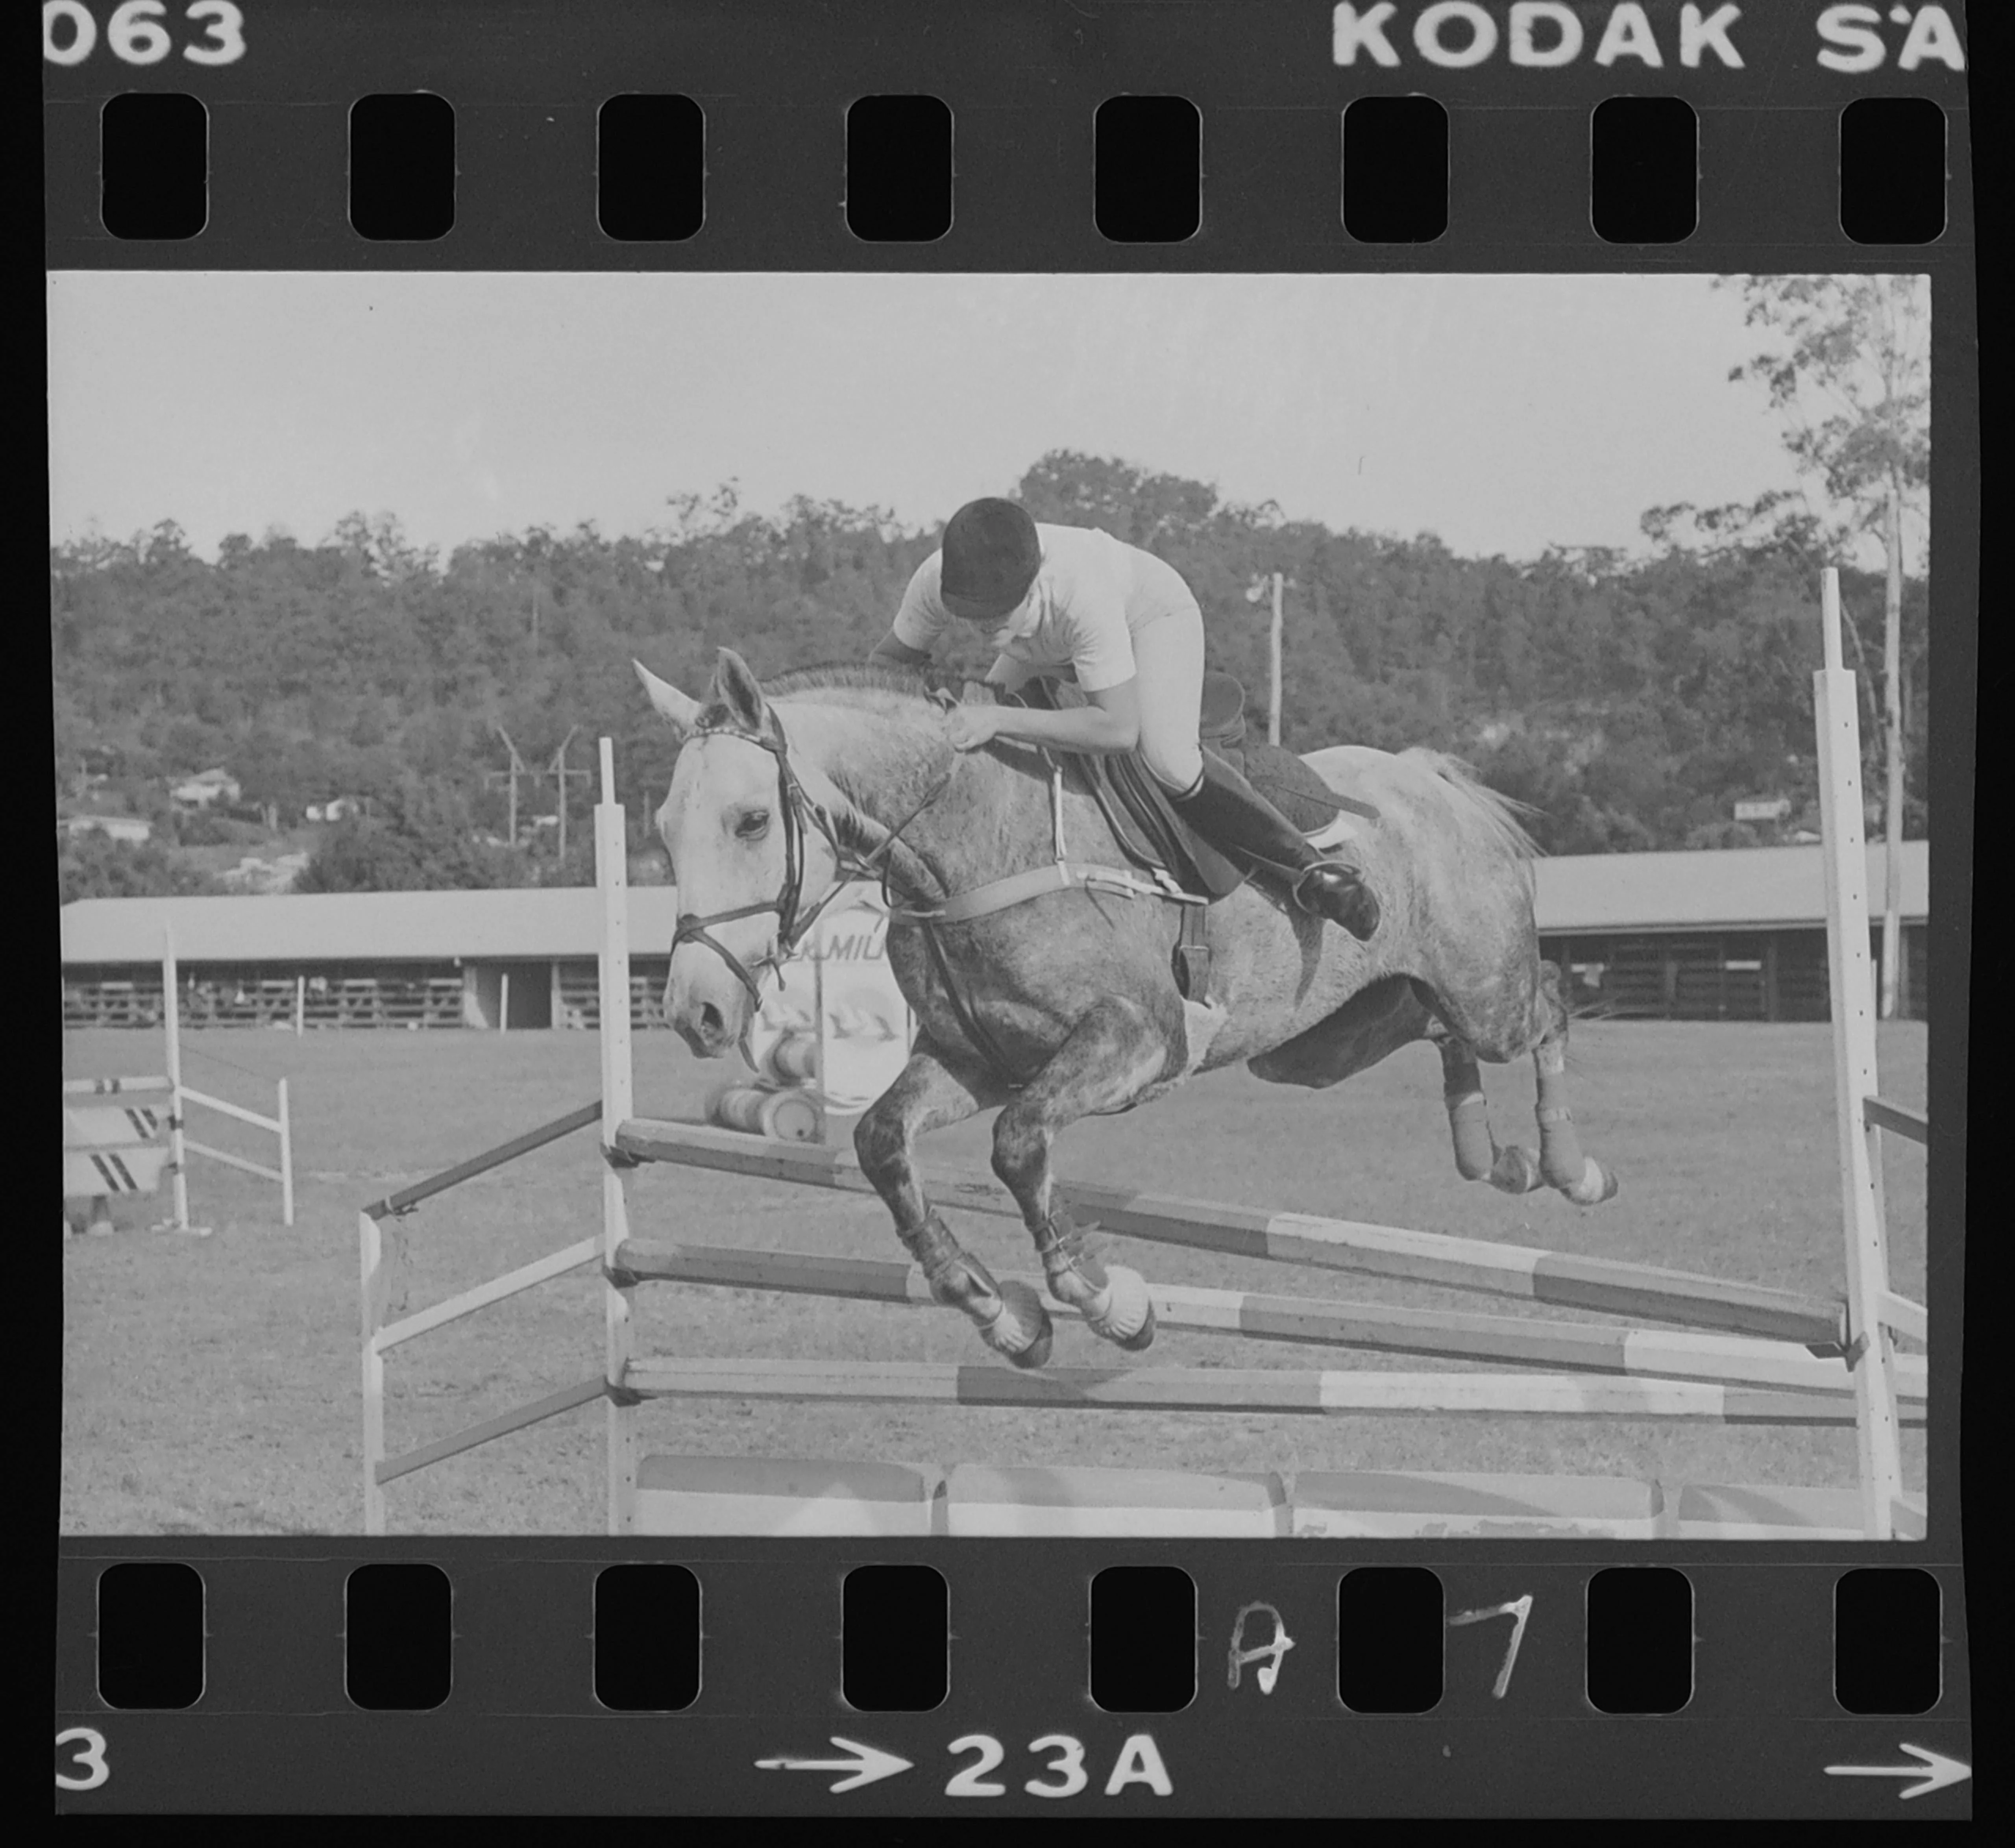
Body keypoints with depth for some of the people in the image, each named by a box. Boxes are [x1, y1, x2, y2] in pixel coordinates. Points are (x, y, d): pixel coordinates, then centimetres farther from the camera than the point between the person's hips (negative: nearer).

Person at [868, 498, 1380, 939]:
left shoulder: (1083, 596, -47)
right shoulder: (937, 582, -33)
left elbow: (1118, 727, -49)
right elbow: (888, 659, -12)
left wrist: (1000, 720, -54)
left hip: (1152, 611, -6)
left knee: (1169, 759, -29)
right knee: (971, 737, 0)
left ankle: (1306, 866, -15)